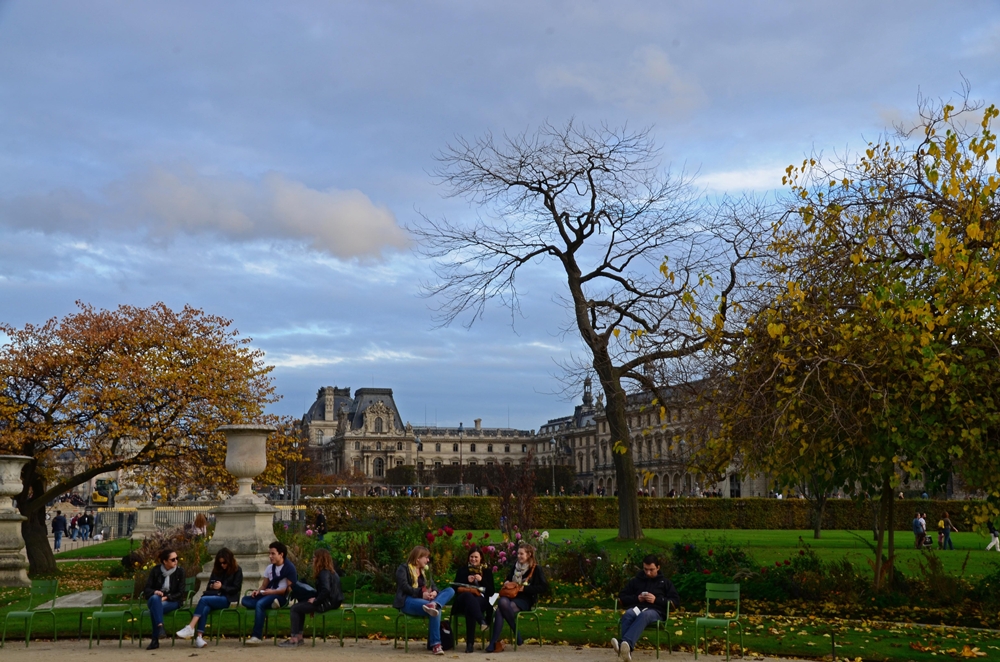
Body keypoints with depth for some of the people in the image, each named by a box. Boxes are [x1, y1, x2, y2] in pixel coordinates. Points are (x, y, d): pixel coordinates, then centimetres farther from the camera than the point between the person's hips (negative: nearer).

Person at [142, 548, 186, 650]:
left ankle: (155, 640, -36)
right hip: (155, 599, 1)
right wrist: (155, 592, -21)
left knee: (154, 609, -35)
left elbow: (180, 593, -2)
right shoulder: (155, 571, 2)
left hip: (172, 601, -1)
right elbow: (146, 589, 2)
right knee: (155, 598, -38)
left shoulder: (179, 571, 0)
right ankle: (160, 627, -50)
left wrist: (166, 597, -18)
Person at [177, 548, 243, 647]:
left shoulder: (237, 570, 4)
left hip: (228, 599, -4)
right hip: (214, 596, 5)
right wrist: (212, 586, 2)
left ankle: (190, 627, -36)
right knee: (204, 609, -32)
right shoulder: (216, 570, 19)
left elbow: (236, 589, -1)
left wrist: (221, 587, -14)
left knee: (203, 599, -31)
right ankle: (199, 636, -43)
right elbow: (210, 584, 25)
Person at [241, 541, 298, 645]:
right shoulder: (269, 568, 18)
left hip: (281, 596, -8)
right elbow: (264, 585, 18)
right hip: (268, 595, 8)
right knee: (245, 600, -15)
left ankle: (256, 636, -34)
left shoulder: (289, 568, -5)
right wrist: (258, 591, -5)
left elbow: (290, 589, -9)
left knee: (260, 604, -34)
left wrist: (273, 591, -17)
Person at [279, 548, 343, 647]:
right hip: (332, 601, 10)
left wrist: (315, 601, -16)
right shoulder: (331, 571, 15)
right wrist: (316, 599, 9)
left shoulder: (324, 573, -16)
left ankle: (294, 639, -4)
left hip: (327, 604, -10)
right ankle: (299, 637, 14)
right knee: (299, 606, 18)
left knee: (295, 608, -5)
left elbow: (326, 590, -28)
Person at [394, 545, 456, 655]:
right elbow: (405, 587, -12)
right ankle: (435, 644, -38)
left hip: (424, 600, 8)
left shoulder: (425, 570, 23)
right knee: (436, 610, -36)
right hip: (407, 601, -8)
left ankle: (433, 605, -45)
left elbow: (433, 585, 14)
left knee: (450, 590, -14)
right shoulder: (403, 568, 1)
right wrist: (421, 594, -23)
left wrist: (434, 592, -11)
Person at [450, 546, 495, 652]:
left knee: (469, 606, -40)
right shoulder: (462, 570, 20)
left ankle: (470, 643, -47)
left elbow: (491, 592, 9)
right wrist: (467, 581, -6)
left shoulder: (487, 571, 18)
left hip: (481, 600, 0)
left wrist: (482, 580, -6)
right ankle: (482, 621, -64)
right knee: (468, 595, -41)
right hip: (464, 599, 0)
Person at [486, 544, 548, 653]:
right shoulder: (515, 567, 19)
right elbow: (508, 580, 34)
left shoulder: (536, 569, 2)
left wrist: (524, 588, -12)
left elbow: (544, 587, -8)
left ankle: (495, 642, -26)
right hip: (511, 596, 4)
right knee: (502, 602, -35)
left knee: (500, 609, -34)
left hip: (524, 600, -4)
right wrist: (506, 583, 8)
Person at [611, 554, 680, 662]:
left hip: (655, 611, -2)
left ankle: (625, 644, -66)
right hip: (636, 608, 3)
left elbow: (676, 601, 12)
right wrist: (636, 598, 2)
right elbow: (622, 597, 24)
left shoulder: (665, 582, 22)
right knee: (627, 615, -38)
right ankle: (626, 648, -59)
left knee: (644, 615, -42)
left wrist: (656, 599, -4)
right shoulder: (635, 580, 26)